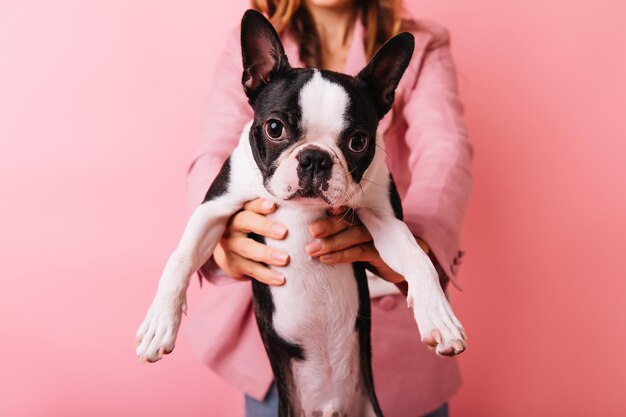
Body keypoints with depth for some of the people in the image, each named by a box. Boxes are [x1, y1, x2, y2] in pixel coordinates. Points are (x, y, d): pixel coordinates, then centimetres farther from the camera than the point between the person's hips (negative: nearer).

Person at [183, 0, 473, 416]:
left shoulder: (420, 48, -4)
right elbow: (216, 154, -17)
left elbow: (447, 150, -22)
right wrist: (222, 232, -41)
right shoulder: (248, 50, -2)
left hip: (391, 317, 0)